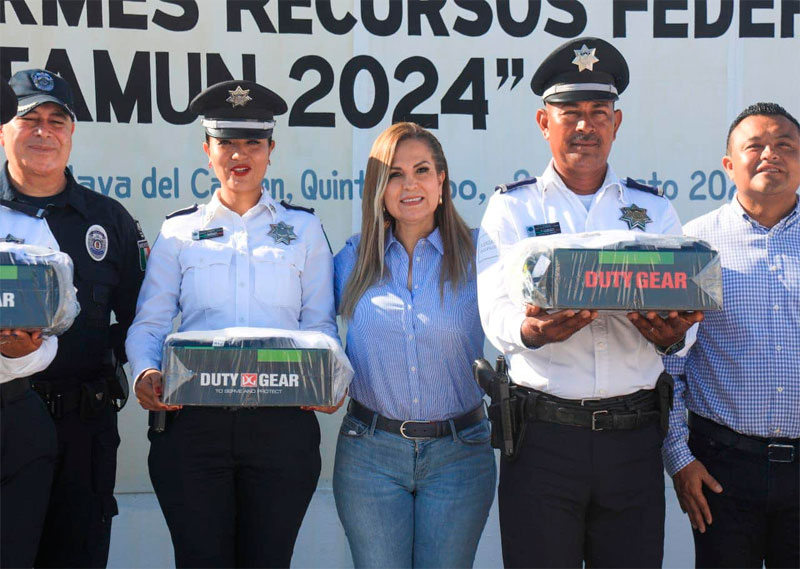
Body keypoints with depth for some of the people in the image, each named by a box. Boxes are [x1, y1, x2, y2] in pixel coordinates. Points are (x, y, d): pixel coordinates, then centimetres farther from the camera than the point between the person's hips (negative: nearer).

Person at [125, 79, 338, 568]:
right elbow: (149, 322, 7)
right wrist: (145, 371, -14)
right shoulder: (179, 231, 12)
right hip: (194, 422, 0)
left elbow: (320, 324, 8)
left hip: (283, 423, 0)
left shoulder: (304, 229, 12)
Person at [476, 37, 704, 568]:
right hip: (543, 433, -2)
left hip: (634, 438, 2)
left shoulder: (653, 210, 13)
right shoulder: (511, 207, 7)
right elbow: (497, 314, -6)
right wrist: (534, 328, -29)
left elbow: (684, 305, 6)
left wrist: (671, 334, -19)